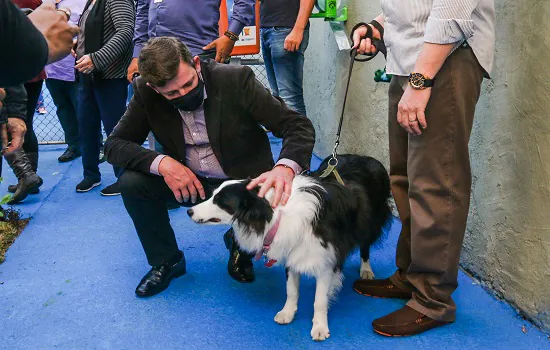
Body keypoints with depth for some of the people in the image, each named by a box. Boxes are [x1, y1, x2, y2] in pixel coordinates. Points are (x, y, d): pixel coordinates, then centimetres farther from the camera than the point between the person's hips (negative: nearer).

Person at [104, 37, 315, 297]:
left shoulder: (236, 79, -22)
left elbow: (298, 125, -24)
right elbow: (114, 145, -9)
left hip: (245, 182, -2)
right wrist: (161, 163, -29)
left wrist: (285, 167, -46)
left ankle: (240, 245, 12)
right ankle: (166, 261, 5)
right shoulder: (145, 93, -14)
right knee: (132, 182, -19)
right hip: (187, 180, 3)